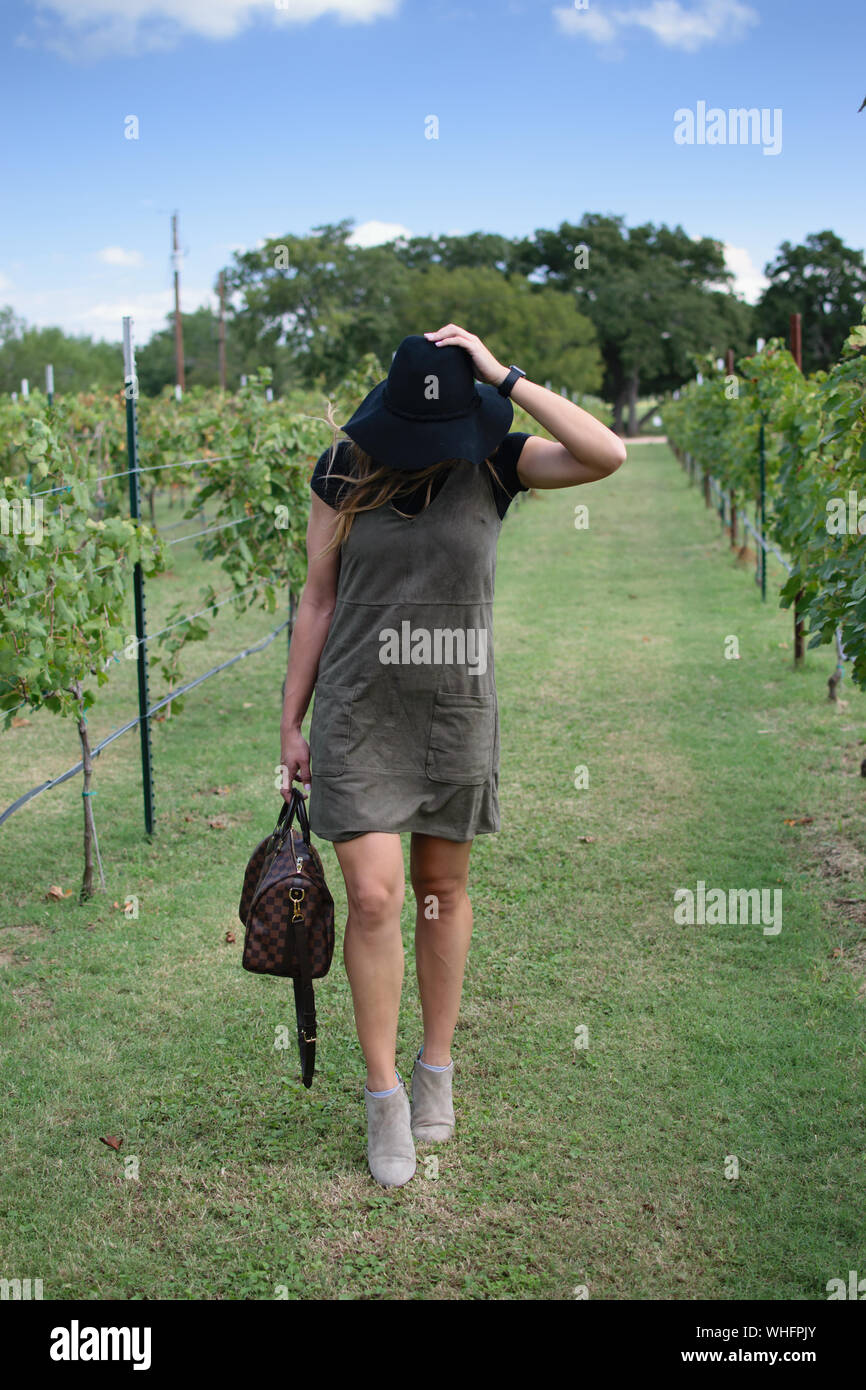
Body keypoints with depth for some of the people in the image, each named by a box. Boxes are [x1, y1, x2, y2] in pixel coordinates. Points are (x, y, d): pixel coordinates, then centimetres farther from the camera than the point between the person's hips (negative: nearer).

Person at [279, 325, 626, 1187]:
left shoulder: (494, 465, -4)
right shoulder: (344, 474, -4)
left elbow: (607, 455, -21)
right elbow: (317, 602, 2)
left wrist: (501, 377, -20)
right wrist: (291, 725, 3)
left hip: (456, 711, 1)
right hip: (360, 714, -1)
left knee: (442, 888, 12)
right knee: (374, 899, -8)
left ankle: (435, 1071, 30)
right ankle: (384, 1098, 8)